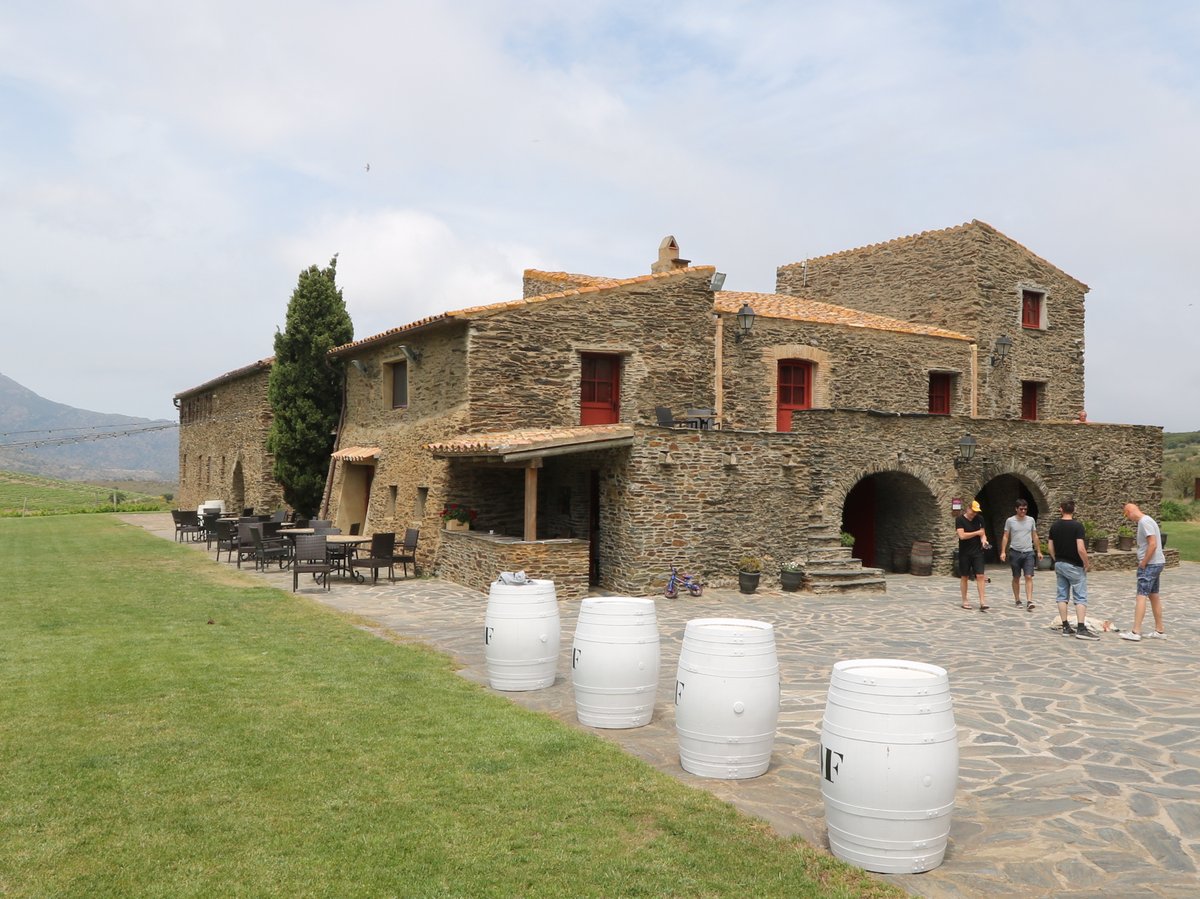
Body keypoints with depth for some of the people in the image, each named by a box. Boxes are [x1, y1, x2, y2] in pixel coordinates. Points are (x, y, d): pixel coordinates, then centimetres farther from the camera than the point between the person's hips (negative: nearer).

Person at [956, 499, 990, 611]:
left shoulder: (979, 520, 7)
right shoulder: (960, 520, -7)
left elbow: (983, 534, 9)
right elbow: (962, 535, -17)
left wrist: (984, 540, -14)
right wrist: (977, 533, -10)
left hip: (977, 552, 3)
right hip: (964, 553, -3)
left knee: (980, 576, -6)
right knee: (964, 577, 5)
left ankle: (982, 602, -8)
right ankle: (964, 601, 15)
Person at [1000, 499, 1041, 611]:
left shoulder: (1031, 520, 6)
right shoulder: (1010, 521, 0)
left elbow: (1035, 537, 13)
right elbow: (1005, 537, 1)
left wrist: (1038, 551, 13)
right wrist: (1003, 551, -6)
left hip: (1028, 552, 1)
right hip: (1015, 552, -1)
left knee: (1029, 577, -9)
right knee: (1016, 578, 8)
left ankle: (1029, 602, -15)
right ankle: (1017, 600, 19)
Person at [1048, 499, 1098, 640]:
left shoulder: (1054, 526, 3)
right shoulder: (1077, 526, -15)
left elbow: (1051, 548, 7)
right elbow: (1080, 549, -21)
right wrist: (1087, 563, -7)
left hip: (1059, 564, 6)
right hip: (1074, 566, -6)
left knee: (1062, 596, 9)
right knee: (1080, 597, -2)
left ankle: (1066, 627, 10)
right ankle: (1081, 629, -8)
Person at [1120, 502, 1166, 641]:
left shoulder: (1144, 522, -16)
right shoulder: (1145, 521, 14)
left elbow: (1153, 544, -22)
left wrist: (1143, 563, -16)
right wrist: (1143, 562, 10)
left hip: (1150, 564, -10)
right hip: (1156, 563, 10)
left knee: (1141, 596, -9)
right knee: (1154, 596, 15)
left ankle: (1136, 632, -10)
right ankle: (1159, 630, 22)